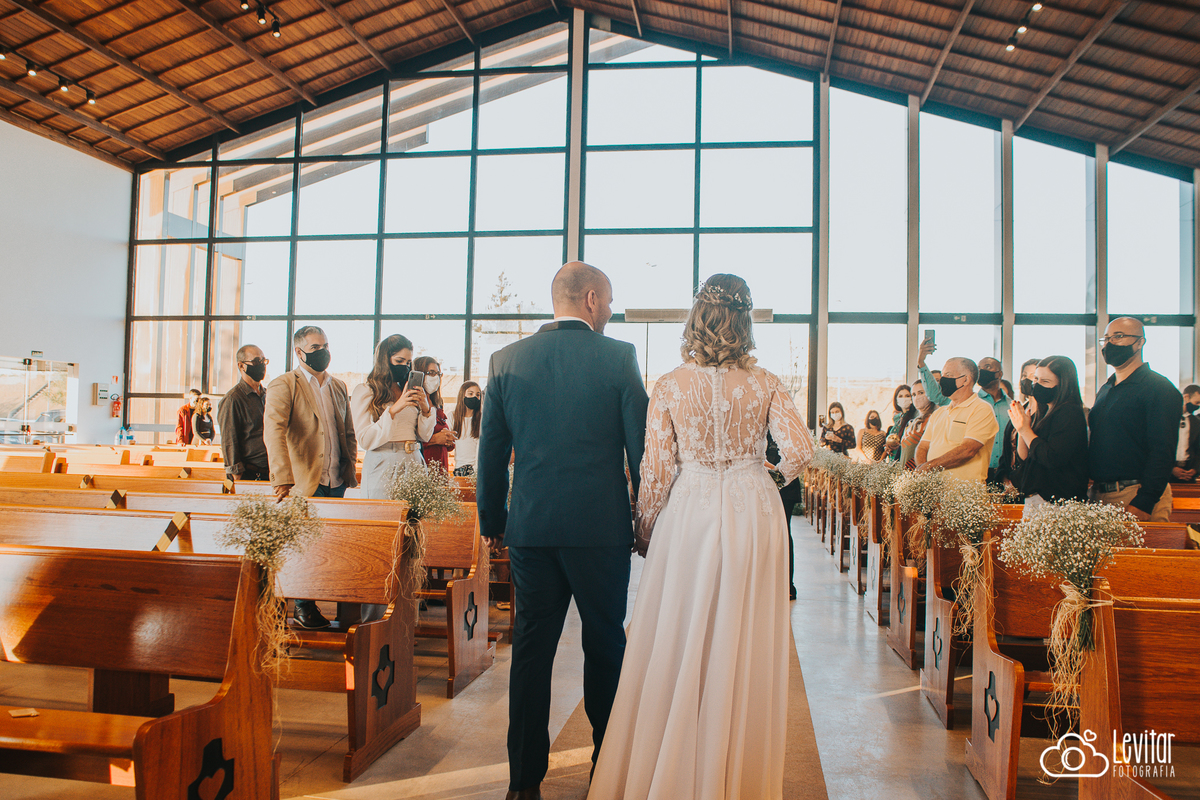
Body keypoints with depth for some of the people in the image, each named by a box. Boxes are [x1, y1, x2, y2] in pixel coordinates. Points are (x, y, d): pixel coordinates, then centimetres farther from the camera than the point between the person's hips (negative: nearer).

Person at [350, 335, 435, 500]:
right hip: (383, 467, -4)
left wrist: (426, 409, -5)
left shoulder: (410, 391, 16)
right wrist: (393, 410, -16)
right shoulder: (364, 391, 2)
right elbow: (365, 440, -9)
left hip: (413, 463, 4)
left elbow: (424, 437, 13)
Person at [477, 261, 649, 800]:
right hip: (602, 527, -2)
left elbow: (491, 451, 6)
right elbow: (641, 445, -4)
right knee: (606, 645, 13)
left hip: (530, 528, 2)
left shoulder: (506, 360, 3)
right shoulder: (618, 357, -6)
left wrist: (491, 522, 16)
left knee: (532, 647, 11)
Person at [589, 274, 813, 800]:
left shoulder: (670, 386, -5)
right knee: (744, 647, 12)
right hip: (753, 512, 1)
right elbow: (798, 451, -9)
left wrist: (645, 531, 9)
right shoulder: (765, 383, -2)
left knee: (678, 643, 10)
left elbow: (656, 469, -4)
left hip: (690, 511, -1)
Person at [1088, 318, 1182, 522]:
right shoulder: (1105, 390, 16)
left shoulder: (1159, 388, -9)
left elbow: (1163, 452, -17)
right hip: (1098, 494, 7)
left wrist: (1142, 504, -24)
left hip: (1138, 497, -7)